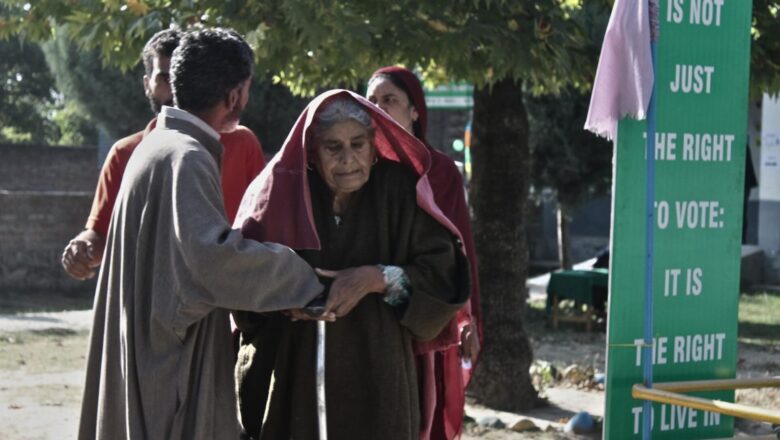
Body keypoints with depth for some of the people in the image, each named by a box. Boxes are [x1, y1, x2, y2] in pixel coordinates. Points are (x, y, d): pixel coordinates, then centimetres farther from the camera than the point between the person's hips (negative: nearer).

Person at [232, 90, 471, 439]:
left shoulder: (399, 192, -1)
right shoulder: (280, 192, 1)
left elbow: (445, 273, -6)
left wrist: (377, 279, -19)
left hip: (374, 380, 0)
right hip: (291, 380, 0)